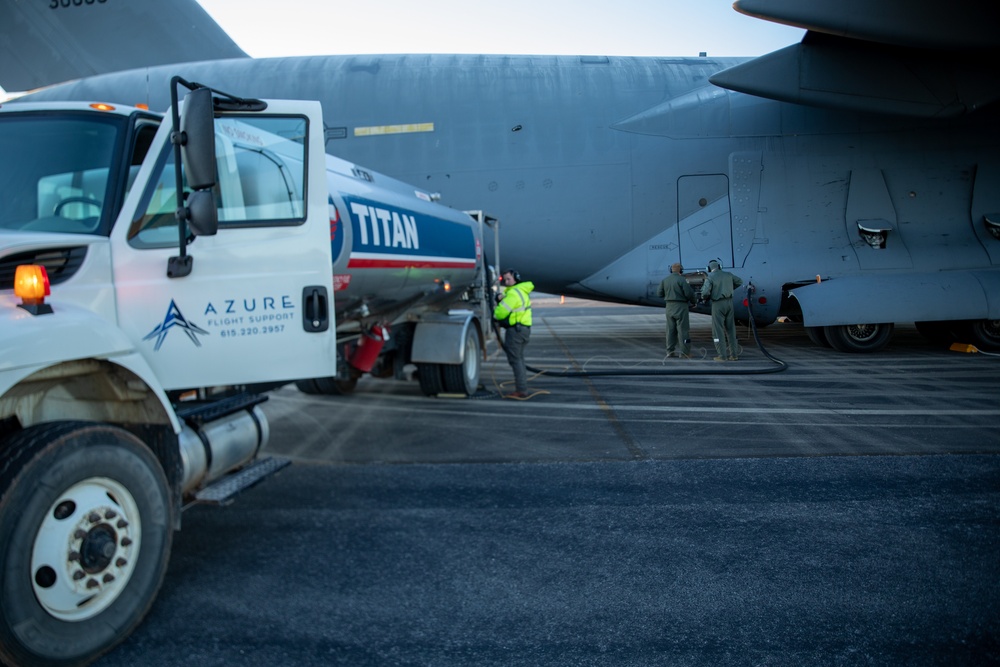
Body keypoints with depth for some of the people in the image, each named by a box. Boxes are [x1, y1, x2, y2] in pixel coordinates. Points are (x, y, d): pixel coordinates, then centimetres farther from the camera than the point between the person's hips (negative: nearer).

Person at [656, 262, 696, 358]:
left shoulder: (665, 280, 5)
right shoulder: (681, 280, -12)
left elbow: (659, 293, 6)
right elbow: (689, 293, -15)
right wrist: (693, 302, 4)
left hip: (669, 307, 6)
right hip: (681, 307, -6)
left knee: (671, 329, 10)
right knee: (683, 330, -2)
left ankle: (670, 351, 13)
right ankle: (684, 353, -1)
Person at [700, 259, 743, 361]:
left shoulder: (710, 277, -9)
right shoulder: (728, 274, 9)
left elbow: (705, 292, -20)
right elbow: (739, 281, 23)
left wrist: (704, 298, 2)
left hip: (718, 304, -5)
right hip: (729, 302, 5)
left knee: (718, 330, 0)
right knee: (730, 329, 12)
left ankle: (722, 356, -2)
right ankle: (734, 354, 14)